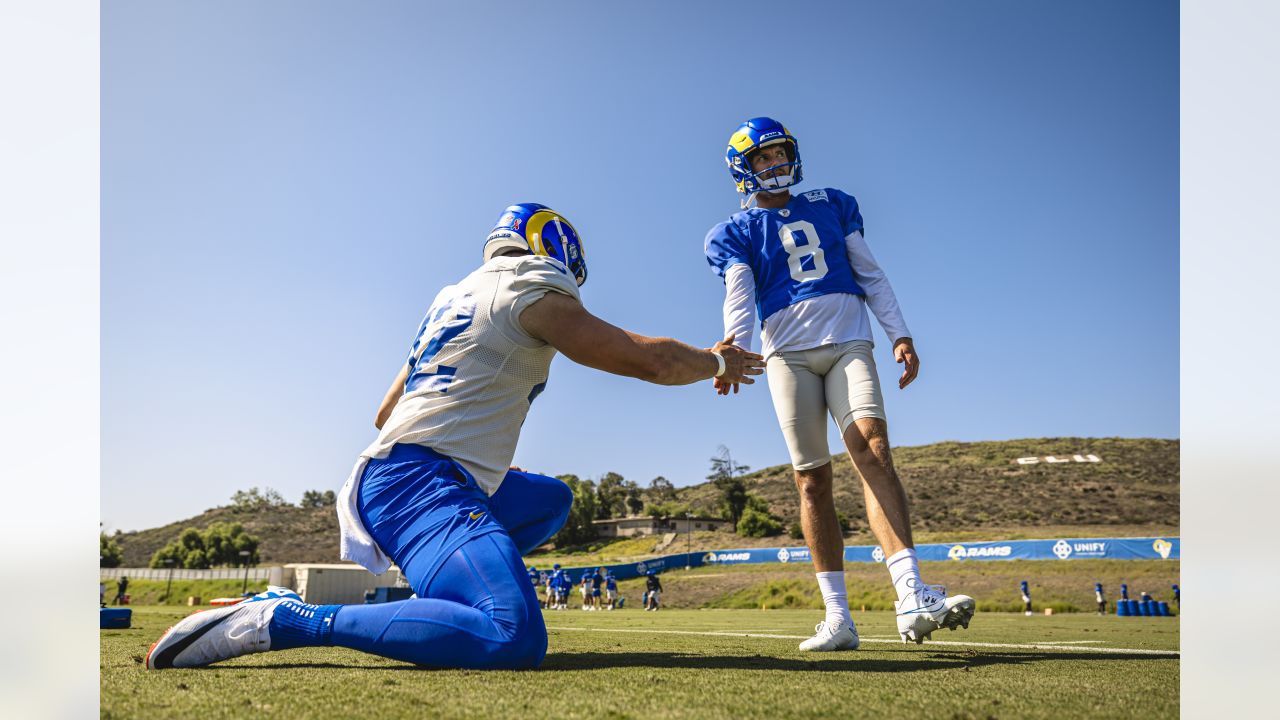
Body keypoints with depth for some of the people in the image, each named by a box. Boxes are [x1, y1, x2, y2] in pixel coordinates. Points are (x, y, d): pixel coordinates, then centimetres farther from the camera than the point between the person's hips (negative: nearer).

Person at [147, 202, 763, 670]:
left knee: (551, 501, 28)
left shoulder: (455, 296, 25)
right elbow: (647, 358, -2)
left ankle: (415, 598, 11)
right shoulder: (533, 290, -1)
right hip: (419, 480, -10)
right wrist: (717, 362, 17)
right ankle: (280, 618, -21)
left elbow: (385, 414, 32)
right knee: (515, 641, -29)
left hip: (387, 474, 10)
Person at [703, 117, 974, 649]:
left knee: (873, 448, -21)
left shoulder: (832, 206, 20)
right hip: (788, 353, -1)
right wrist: (734, 349, -25)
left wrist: (899, 334, 6)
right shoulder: (735, 233, 12)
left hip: (848, 342, 1)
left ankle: (911, 597, -30)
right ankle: (838, 619, -1)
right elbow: (739, 296, -5)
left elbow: (871, 275, 18)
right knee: (812, 478, -3)